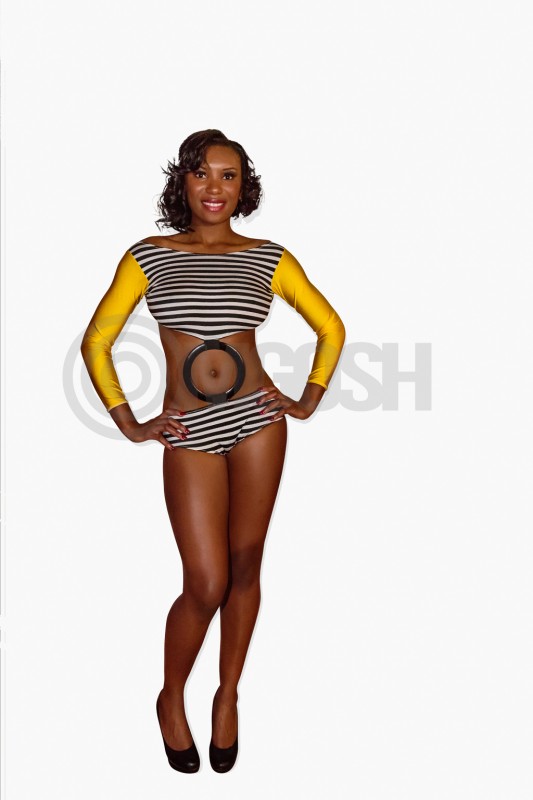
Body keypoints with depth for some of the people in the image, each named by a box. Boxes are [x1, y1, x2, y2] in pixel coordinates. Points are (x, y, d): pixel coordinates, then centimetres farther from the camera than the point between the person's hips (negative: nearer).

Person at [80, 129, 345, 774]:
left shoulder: (268, 258, 5)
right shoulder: (147, 257, 2)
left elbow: (330, 328, 15)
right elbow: (96, 342, 6)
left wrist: (308, 400, 8)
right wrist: (128, 423, 2)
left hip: (257, 419, 2)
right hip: (189, 431, -1)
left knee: (245, 565, 9)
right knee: (207, 583, -3)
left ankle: (228, 696, 31)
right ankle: (171, 697, 26)